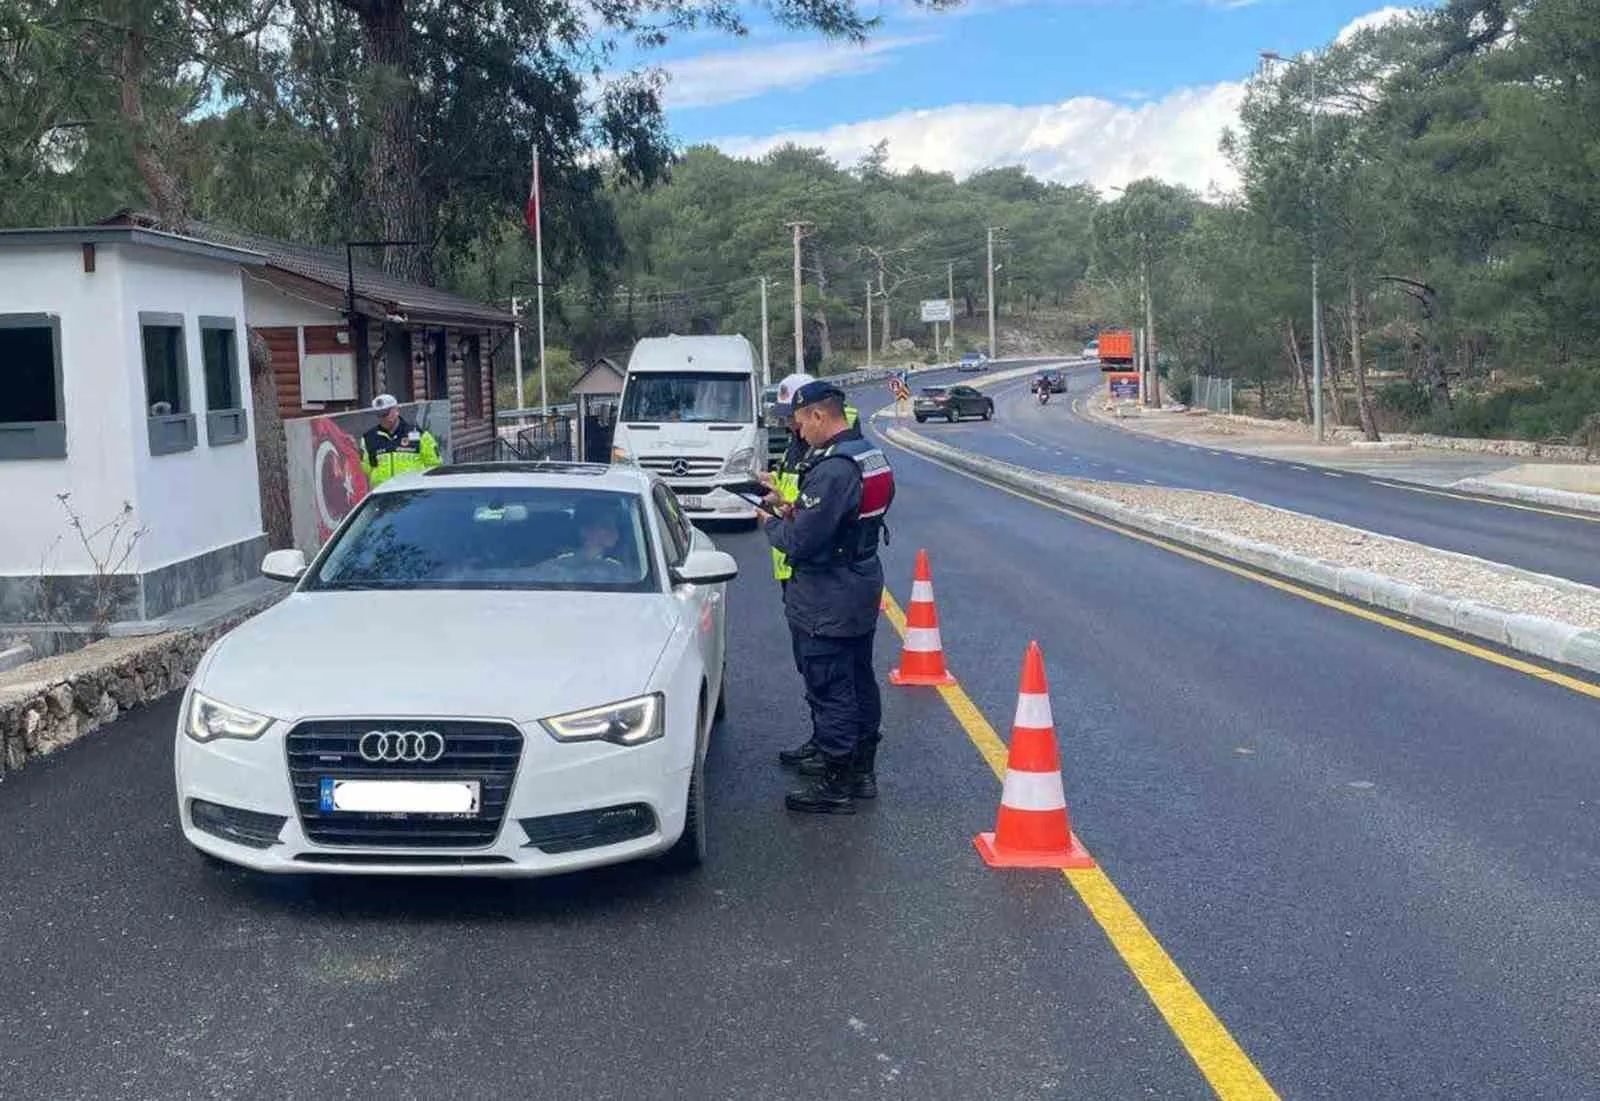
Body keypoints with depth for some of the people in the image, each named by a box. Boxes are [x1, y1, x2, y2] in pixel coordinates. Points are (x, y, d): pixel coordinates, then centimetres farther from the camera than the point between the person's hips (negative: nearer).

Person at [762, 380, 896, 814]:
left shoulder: (832, 470, -25)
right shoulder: (871, 455, 7)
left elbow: (800, 543, -25)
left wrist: (773, 525, -6)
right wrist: (797, 511, 6)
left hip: (827, 602, -10)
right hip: (864, 585, 10)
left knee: (829, 690, -1)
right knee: (860, 681, 18)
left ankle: (835, 785, 7)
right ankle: (862, 770, 29)